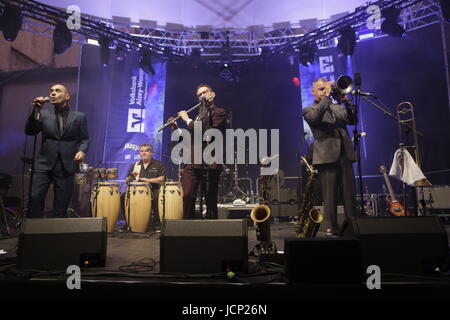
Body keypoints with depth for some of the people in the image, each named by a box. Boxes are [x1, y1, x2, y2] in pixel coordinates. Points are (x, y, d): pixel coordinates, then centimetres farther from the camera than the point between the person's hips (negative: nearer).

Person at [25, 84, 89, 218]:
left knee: (61, 204, 3)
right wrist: (36, 110, -9)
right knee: (35, 197, -9)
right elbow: (29, 131, 2)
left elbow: (84, 139, 8)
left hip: (66, 166, -1)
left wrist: (81, 151, -13)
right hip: (44, 163, 1)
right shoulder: (44, 113, 12)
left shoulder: (79, 117, 8)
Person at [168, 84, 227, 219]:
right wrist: (176, 128, 16)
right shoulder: (198, 115, 25)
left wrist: (188, 121, -3)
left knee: (210, 200, -3)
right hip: (191, 162, 5)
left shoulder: (219, 112, 4)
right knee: (187, 197, -8)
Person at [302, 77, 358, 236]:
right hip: (327, 157, -5)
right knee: (330, 198, -3)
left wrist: (346, 102, -3)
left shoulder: (337, 107, 24)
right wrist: (327, 97, -12)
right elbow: (314, 118, -15)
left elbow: (352, 120, 10)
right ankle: (333, 230, 4)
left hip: (345, 156, 5)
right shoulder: (309, 110, 9)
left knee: (350, 197, 4)